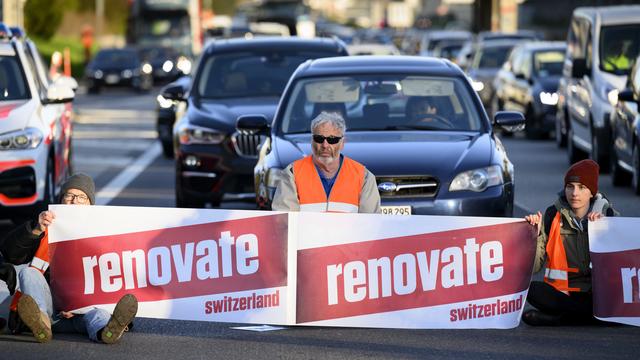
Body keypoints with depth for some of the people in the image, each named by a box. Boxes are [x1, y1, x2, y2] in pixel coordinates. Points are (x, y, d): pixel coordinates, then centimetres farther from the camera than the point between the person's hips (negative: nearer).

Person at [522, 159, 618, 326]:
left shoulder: (607, 214, 3)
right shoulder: (553, 215, 3)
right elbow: (533, 266, 0)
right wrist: (535, 235, -14)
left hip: (597, 292, 0)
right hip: (561, 291, 0)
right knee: (532, 289, -31)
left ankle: (556, 317, -23)